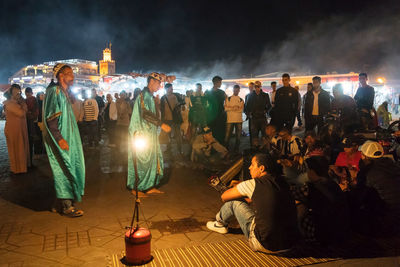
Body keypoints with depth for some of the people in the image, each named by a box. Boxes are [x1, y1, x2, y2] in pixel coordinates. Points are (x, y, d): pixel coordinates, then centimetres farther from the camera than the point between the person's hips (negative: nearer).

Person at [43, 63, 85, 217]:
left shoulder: (64, 92, 16)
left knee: (65, 171, 12)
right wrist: (59, 138, -23)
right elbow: (50, 118, -20)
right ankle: (67, 207, 4)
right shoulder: (54, 91, -12)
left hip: (67, 138, 9)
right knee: (65, 170, -5)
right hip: (60, 140, -9)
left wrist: (64, 138, 19)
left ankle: (60, 204, 22)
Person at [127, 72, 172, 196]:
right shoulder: (144, 94, -14)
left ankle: (150, 186, 17)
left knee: (152, 159, 10)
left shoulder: (149, 95, 17)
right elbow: (146, 113, -24)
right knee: (142, 161, -4)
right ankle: (136, 188, 6)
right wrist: (161, 124, -25)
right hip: (142, 133, -10)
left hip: (149, 133, 10)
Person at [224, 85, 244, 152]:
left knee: (238, 135, 5)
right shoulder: (228, 98, 9)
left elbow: (241, 109, 0)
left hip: (239, 119, 2)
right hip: (230, 119, -2)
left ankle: (236, 149, 15)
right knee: (228, 135, -4)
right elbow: (226, 108, -2)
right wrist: (233, 108, -13)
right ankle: (226, 149, 6)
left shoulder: (241, 100, 13)